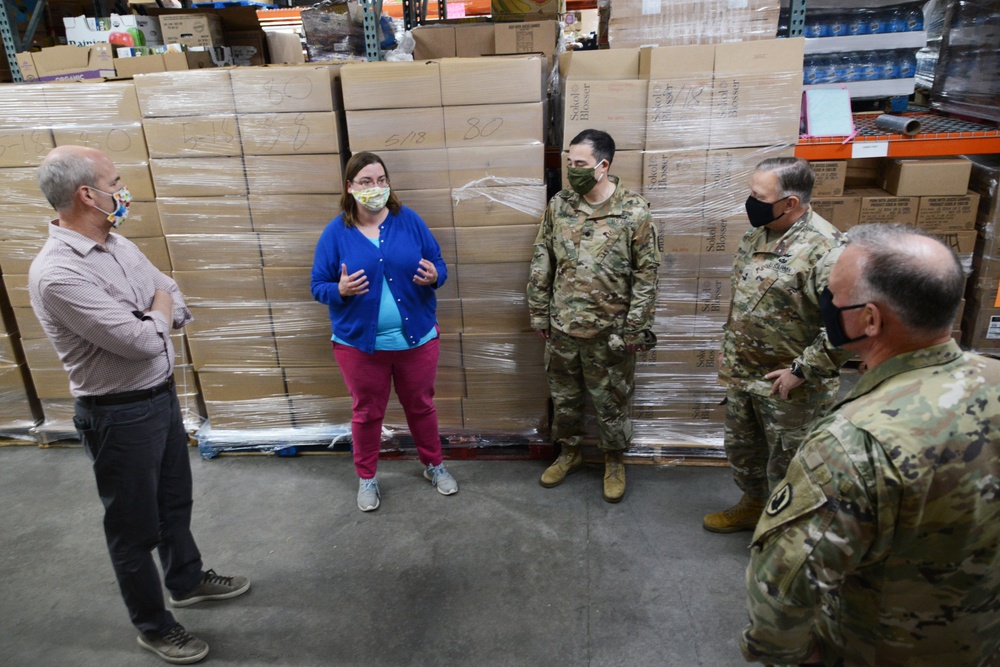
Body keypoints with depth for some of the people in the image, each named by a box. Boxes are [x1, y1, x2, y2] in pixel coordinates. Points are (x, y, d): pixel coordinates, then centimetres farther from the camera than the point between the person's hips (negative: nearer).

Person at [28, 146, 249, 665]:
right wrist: (158, 314, -7)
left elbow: (174, 299, 9)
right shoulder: (57, 275, -26)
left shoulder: (117, 244, 3)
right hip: (120, 415, -8)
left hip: (161, 394, 8)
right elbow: (145, 340, -27)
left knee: (175, 499, 25)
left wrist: (152, 316, -11)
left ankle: (187, 580, 49)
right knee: (135, 527, 11)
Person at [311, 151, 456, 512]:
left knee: (420, 405, 17)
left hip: (417, 337, 1)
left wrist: (434, 276, -21)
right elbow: (318, 286, -3)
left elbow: (438, 265, 2)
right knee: (367, 412, 15)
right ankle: (366, 478, 36)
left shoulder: (409, 220, -4)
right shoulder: (335, 232, -7)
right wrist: (340, 290, -25)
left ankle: (434, 465, 40)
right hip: (358, 342, -1)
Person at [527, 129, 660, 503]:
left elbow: (646, 275, -9)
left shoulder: (634, 212, -13)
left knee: (611, 403, 13)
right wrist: (539, 313, 5)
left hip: (609, 332, -3)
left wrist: (635, 330, -10)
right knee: (564, 398, 19)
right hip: (562, 328, 4)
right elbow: (541, 264, 5)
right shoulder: (558, 206, -2)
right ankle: (569, 453, 42)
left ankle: (614, 462, 36)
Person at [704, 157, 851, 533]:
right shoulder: (755, 235, 3)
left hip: (789, 385, -8)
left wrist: (802, 371, -23)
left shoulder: (824, 249, -25)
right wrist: (728, 346, 15)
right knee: (741, 448, 25)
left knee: (786, 464, 11)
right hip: (741, 373, 8)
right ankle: (753, 505, 48)